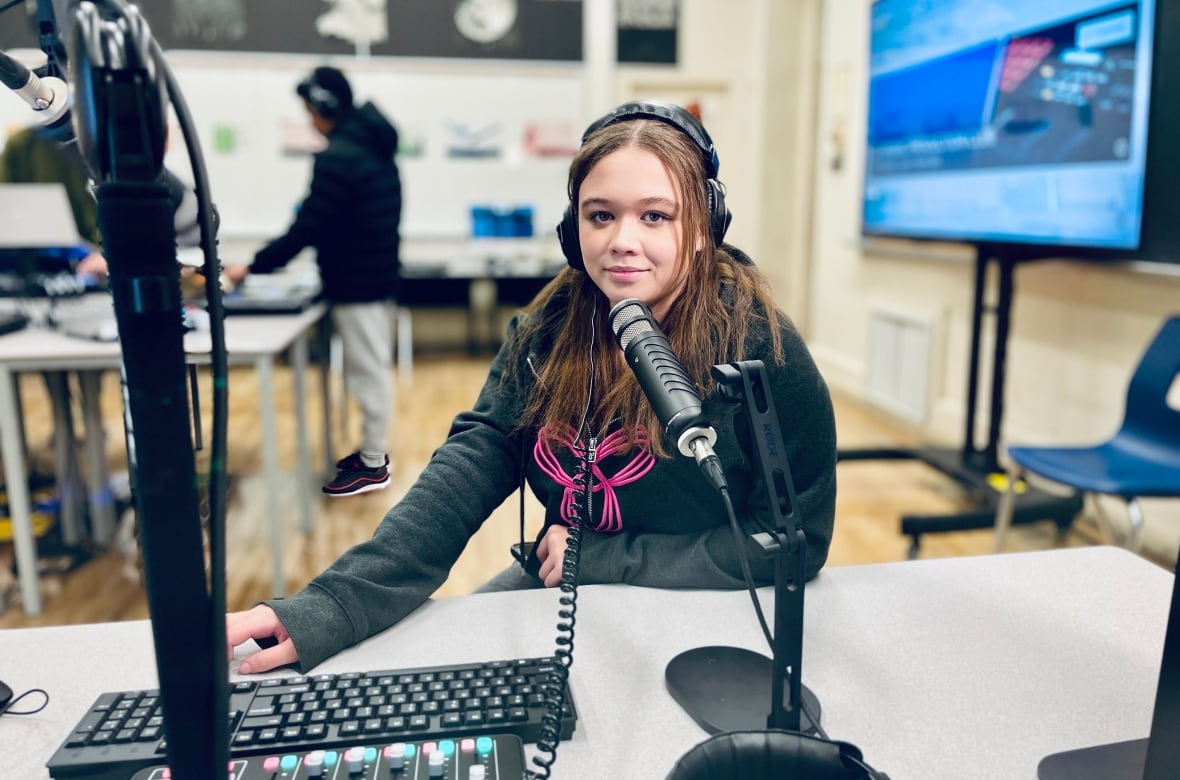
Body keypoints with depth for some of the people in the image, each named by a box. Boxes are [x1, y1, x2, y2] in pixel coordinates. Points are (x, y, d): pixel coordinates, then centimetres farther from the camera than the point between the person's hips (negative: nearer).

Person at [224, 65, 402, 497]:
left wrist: (253, 268, -12)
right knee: (374, 365, 16)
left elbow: (308, 228, -20)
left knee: (368, 369, -2)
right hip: (379, 275, 10)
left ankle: (373, 466, 9)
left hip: (355, 284, -10)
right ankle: (373, 449, 29)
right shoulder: (375, 146, 10)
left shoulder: (338, 157, -19)